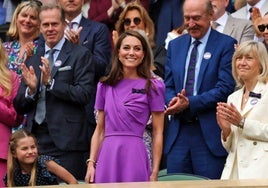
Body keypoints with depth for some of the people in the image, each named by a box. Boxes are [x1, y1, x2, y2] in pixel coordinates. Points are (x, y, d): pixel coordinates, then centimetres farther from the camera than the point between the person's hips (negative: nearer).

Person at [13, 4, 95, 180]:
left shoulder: (80, 54, 1)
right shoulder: (32, 57, 16)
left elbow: (85, 94, -9)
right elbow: (20, 107, 14)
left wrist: (51, 82, -16)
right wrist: (31, 89, -7)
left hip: (66, 141, -4)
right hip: (36, 139, 5)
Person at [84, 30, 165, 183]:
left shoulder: (152, 87, 1)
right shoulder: (105, 86, 11)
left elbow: (158, 133, -1)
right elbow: (100, 130, 14)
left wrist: (155, 172, -6)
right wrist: (91, 163, 4)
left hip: (134, 155, -3)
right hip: (107, 155, 3)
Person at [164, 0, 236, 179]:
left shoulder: (226, 44, -3)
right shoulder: (175, 45, 14)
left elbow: (225, 88, -11)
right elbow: (168, 85, 15)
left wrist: (190, 103, -19)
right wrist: (173, 101, -9)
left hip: (210, 133, -5)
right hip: (179, 132, 5)